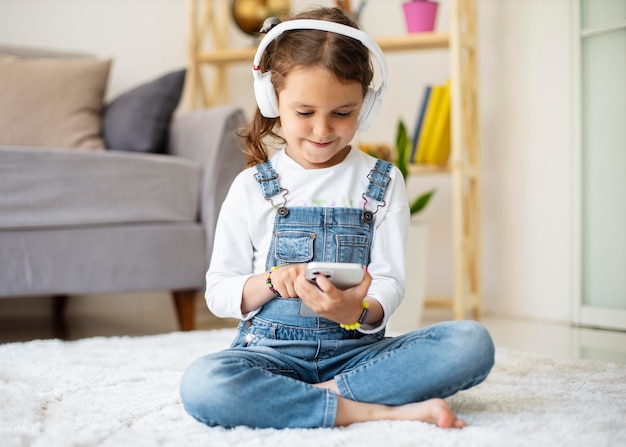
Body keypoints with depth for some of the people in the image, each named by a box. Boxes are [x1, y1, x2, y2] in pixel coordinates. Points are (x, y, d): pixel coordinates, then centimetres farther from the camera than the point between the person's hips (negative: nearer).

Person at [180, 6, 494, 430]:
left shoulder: (382, 182, 8)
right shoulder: (253, 187, 6)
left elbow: (390, 283, 1)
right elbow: (218, 291, 6)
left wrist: (359, 310, -23)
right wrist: (271, 281, -15)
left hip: (355, 348, 1)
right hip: (272, 349, -1)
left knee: (472, 343, -23)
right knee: (201, 384, -34)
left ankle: (322, 395, -21)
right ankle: (383, 410, -27)